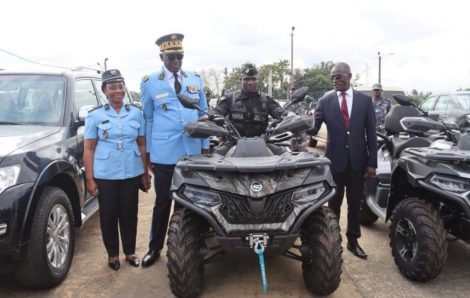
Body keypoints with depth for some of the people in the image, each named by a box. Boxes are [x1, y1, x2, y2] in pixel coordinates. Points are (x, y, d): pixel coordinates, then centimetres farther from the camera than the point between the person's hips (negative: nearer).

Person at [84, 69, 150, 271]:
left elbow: (142, 145, 8)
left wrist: (145, 173, 6)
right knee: (108, 216, 8)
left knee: (129, 215, 10)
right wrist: (89, 179, -6)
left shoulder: (136, 113, 5)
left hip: (131, 174, 2)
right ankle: (112, 254, 25)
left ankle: (130, 252, 28)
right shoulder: (95, 115, 0)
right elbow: (89, 150, -1)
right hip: (105, 176, -1)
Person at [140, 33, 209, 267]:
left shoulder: (196, 80, 9)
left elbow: (204, 114, 13)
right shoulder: (150, 83, 2)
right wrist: (148, 151, 4)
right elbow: (147, 118, 5)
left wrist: (205, 145, 9)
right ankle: (155, 248, 21)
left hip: (193, 152, 3)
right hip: (164, 153, -2)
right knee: (163, 202, 6)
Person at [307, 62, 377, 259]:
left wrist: (372, 162, -3)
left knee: (355, 203, 12)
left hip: (358, 160, 1)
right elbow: (314, 128, -9)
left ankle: (353, 241, 27)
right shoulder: (325, 101, 0)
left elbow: (371, 133, 1)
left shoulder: (365, 100, 2)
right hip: (335, 160, -1)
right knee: (333, 204, 10)